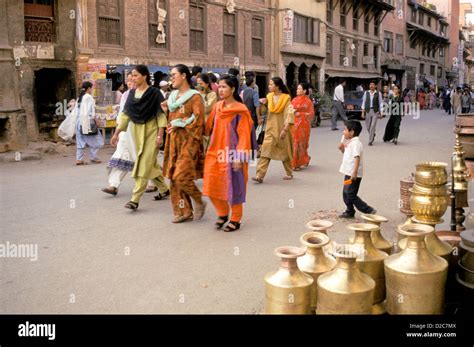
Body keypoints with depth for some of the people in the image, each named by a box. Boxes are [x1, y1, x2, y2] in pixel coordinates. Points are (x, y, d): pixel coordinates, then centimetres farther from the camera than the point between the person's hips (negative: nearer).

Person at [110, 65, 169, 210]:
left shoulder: (154, 93, -8)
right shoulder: (132, 93, 8)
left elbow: (161, 115, -10)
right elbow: (125, 114, 10)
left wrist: (160, 135, -15)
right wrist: (117, 133, 8)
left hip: (151, 130, -6)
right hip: (136, 131, 6)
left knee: (144, 164, -7)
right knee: (150, 163, 12)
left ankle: (135, 199, -7)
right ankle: (164, 189, 30)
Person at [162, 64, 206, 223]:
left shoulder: (195, 96, -5)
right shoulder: (173, 96, 16)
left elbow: (198, 121, -12)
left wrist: (178, 123, -12)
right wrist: (167, 110, 4)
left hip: (189, 141, -7)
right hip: (174, 141, 7)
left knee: (181, 176, -14)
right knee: (174, 177, 4)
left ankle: (199, 202, 9)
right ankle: (183, 211, 14)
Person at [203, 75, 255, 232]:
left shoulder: (240, 110, -10)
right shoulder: (217, 107, 8)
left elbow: (244, 135, -12)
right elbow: (208, 128, 12)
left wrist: (239, 157, -17)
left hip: (232, 154, -5)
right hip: (215, 153, 6)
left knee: (233, 186, 4)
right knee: (212, 185, 5)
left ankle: (236, 219, 19)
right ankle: (223, 213, 27)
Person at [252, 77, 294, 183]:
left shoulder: (286, 98, -9)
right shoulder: (269, 96, 5)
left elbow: (289, 114, -14)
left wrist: (285, 129, -19)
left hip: (282, 128, -4)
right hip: (270, 128, 4)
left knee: (285, 151, 9)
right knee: (266, 151, -7)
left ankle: (289, 173, 28)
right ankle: (260, 175, -12)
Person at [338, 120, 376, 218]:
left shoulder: (355, 143, -17)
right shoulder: (350, 143, 14)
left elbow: (357, 157, -26)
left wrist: (355, 172, -33)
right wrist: (342, 149, 9)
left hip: (353, 175, -10)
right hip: (349, 173, 10)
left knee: (351, 195, -8)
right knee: (346, 194, 16)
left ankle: (369, 211, -3)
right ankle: (349, 212, 28)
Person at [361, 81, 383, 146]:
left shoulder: (378, 93, 0)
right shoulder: (366, 93, 5)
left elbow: (381, 103, 3)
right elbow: (364, 102, 7)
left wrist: (381, 112, -1)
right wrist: (363, 112, 3)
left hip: (375, 111, -3)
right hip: (368, 111, 3)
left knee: (373, 126, -8)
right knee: (368, 126, 9)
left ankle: (370, 141, -3)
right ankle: (373, 135, 39)